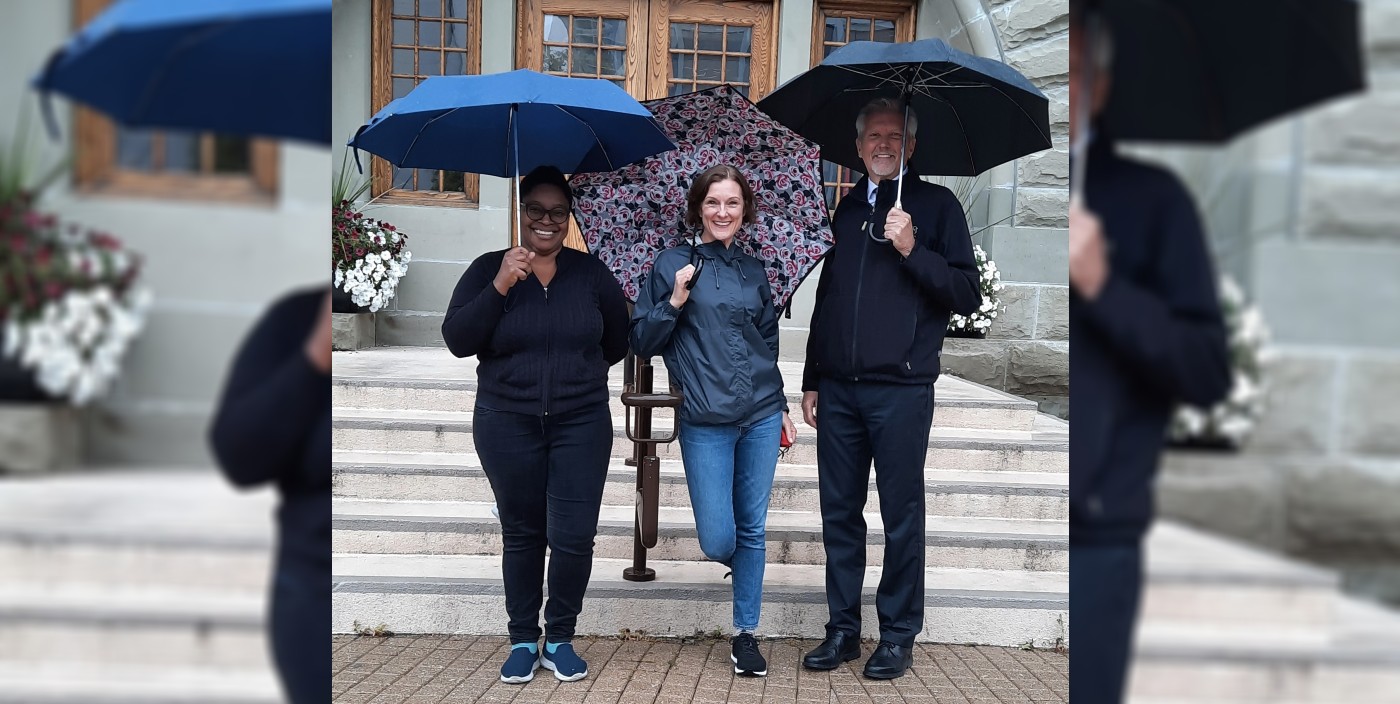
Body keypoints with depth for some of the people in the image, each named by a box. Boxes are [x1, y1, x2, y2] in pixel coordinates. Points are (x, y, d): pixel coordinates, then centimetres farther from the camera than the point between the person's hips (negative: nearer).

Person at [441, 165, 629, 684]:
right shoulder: (489, 268, 1)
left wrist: (576, 371, 5)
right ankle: (523, 641, 25)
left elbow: (617, 343, 12)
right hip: (507, 426, 0)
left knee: (574, 536, -2)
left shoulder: (591, 273, 4)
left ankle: (560, 639, 19)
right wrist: (500, 286, -19)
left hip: (581, 424, 0)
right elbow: (457, 341, -10)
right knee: (522, 534, 10)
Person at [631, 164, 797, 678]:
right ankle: (739, 558, 31)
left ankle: (745, 634, 22)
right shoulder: (672, 264, 0)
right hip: (706, 422, -3)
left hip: (761, 416, 3)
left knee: (753, 530, 7)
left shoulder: (754, 271, 10)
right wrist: (675, 302, -14)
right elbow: (642, 343, 0)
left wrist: (781, 407, 18)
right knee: (717, 541, -6)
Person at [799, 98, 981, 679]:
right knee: (839, 513, 9)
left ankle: (898, 636, 17)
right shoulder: (846, 210, 17)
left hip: (901, 391, -4)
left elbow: (968, 296, -5)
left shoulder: (936, 205, 2)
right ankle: (842, 630, 21)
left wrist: (913, 250, -18)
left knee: (901, 516, 3)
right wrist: (812, 381, 17)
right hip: (839, 391, 5)